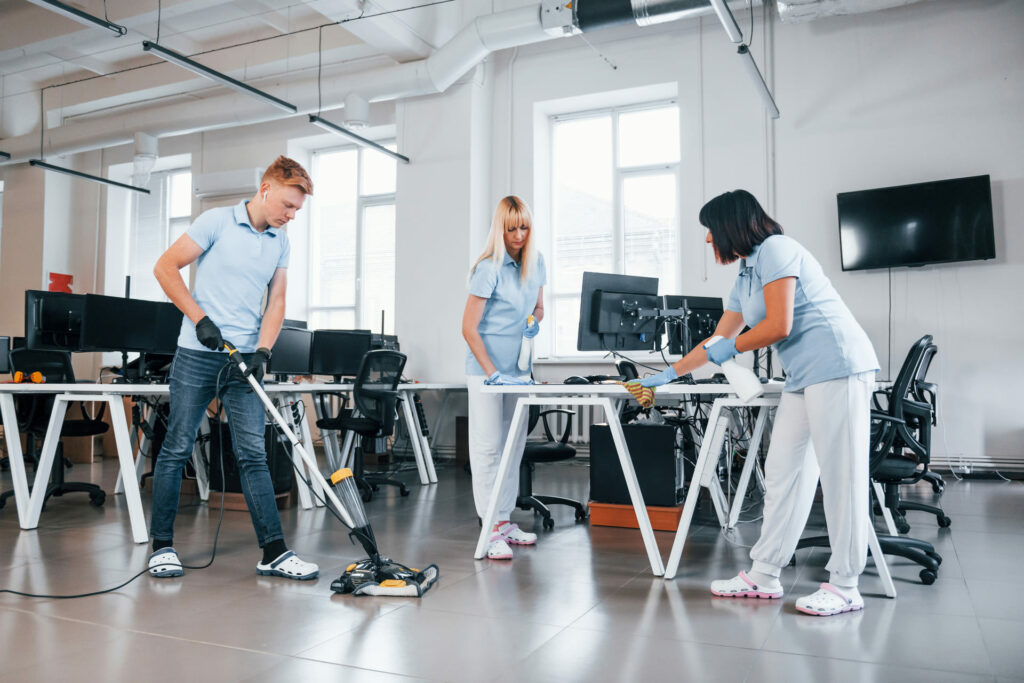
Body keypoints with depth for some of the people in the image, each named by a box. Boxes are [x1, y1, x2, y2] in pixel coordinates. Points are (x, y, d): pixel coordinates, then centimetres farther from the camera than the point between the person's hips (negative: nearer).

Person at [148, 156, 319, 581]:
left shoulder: (281, 242, 11)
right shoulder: (217, 221, -3)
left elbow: (276, 303, 9)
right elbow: (166, 267, -4)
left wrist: (262, 351, -6)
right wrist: (200, 319, -11)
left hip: (244, 358, 4)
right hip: (198, 354, -4)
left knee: (253, 454, 1)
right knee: (177, 449, 3)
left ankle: (274, 551, 2)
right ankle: (162, 545, 16)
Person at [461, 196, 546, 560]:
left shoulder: (535, 262, 7)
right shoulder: (489, 268, -14)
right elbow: (468, 327, -15)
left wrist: (535, 321, -3)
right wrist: (492, 372, -20)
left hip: (519, 367, 7)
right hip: (486, 367, -7)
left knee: (515, 444, 11)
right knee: (488, 446, -4)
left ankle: (506, 520, 21)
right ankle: (492, 528, 1)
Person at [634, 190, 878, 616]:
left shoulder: (776, 250, -7)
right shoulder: (745, 278, 21)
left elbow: (779, 326, -15)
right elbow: (717, 341, 26)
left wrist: (731, 348, -1)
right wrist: (667, 375, 30)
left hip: (838, 368, -10)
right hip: (804, 378, 10)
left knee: (840, 475, -5)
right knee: (783, 473, 7)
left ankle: (844, 587, 3)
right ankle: (763, 576, 12)